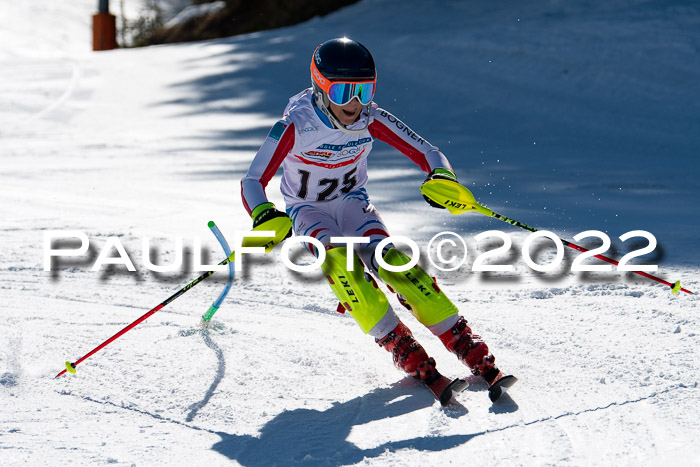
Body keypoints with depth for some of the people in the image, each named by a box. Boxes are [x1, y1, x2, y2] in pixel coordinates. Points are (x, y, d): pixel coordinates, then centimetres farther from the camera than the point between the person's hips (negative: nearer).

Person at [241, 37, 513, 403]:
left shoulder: (371, 120, -19)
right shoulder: (295, 126, -26)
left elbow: (426, 153, -16)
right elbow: (253, 182, -29)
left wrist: (442, 178, -39)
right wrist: (263, 217, -50)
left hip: (352, 202, 2)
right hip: (308, 211, -1)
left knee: (385, 259, -25)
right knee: (338, 259, -33)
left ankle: (465, 345, -25)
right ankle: (398, 345, -28)